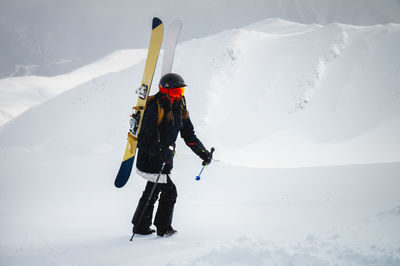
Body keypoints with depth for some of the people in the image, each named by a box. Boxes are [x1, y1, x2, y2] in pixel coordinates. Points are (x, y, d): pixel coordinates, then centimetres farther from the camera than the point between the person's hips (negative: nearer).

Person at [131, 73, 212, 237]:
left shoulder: (180, 109, 4)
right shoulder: (155, 109, -21)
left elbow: (189, 136, 11)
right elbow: (144, 139, -23)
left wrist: (203, 153, 2)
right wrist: (160, 152, -35)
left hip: (164, 158, 9)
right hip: (151, 161, -9)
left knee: (152, 192, 18)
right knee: (169, 191, -4)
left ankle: (141, 227, 31)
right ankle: (163, 228, 12)